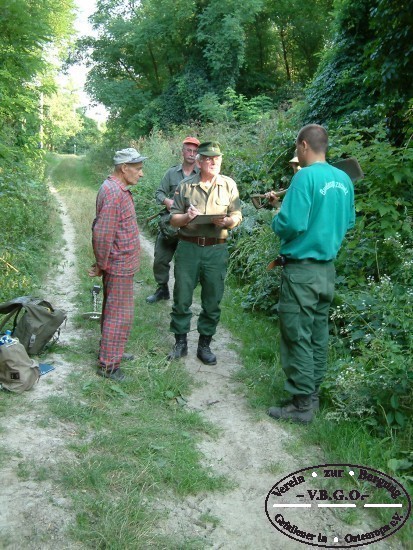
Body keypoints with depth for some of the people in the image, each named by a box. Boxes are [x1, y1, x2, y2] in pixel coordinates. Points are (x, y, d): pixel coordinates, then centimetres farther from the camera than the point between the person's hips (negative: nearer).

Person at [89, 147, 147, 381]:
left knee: (113, 310, 20)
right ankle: (108, 364, 10)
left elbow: (102, 229, 17)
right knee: (120, 315, -1)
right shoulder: (114, 193, -23)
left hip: (121, 264, 10)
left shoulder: (119, 189, 10)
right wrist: (102, 265, -13)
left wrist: (103, 263, 18)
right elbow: (102, 234, -24)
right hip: (120, 266, -10)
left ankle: (111, 352, 35)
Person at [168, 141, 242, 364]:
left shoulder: (229, 185, 4)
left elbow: (237, 216, 5)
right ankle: (180, 343, 21)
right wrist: (186, 217, -14)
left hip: (216, 250, 0)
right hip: (188, 247, 0)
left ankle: (204, 345, 22)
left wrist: (226, 221, -17)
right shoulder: (185, 185, 4)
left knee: (212, 302, 6)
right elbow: (173, 219, 7)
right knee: (182, 298, 6)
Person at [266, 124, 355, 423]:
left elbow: (291, 224, -23)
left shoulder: (306, 176, -16)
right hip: (328, 268, 8)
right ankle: (313, 394, 28)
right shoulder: (344, 179, 7)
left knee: (297, 337, 1)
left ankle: (302, 405, 10)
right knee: (319, 335, 16)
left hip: (302, 269, -8)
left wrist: (278, 214, 1)